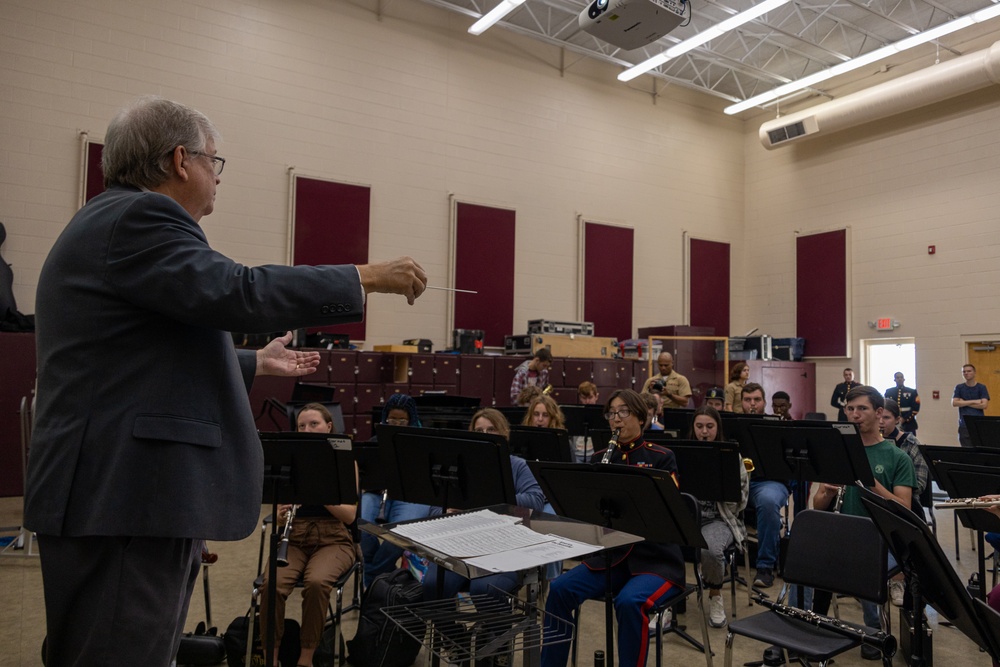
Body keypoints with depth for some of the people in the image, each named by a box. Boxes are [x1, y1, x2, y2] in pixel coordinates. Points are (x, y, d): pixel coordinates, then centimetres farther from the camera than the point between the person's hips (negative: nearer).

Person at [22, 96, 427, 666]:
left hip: (127, 495, 11)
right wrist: (366, 278, -17)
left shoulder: (118, 218, 22)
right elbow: (237, 293, -26)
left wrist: (257, 363, 30)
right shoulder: (138, 217, -12)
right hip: (126, 499, -11)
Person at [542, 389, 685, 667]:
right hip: (610, 554, 4)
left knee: (629, 602, -34)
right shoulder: (600, 458, 10)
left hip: (655, 558, -4)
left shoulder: (662, 457, -2)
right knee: (558, 590, -18)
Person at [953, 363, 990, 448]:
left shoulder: (981, 387, 4)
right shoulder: (959, 388, 8)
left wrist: (964, 403, -6)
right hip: (964, 426, 1)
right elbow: (954, 403, -5)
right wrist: (973, 401, -9)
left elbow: (984, 405, -8)